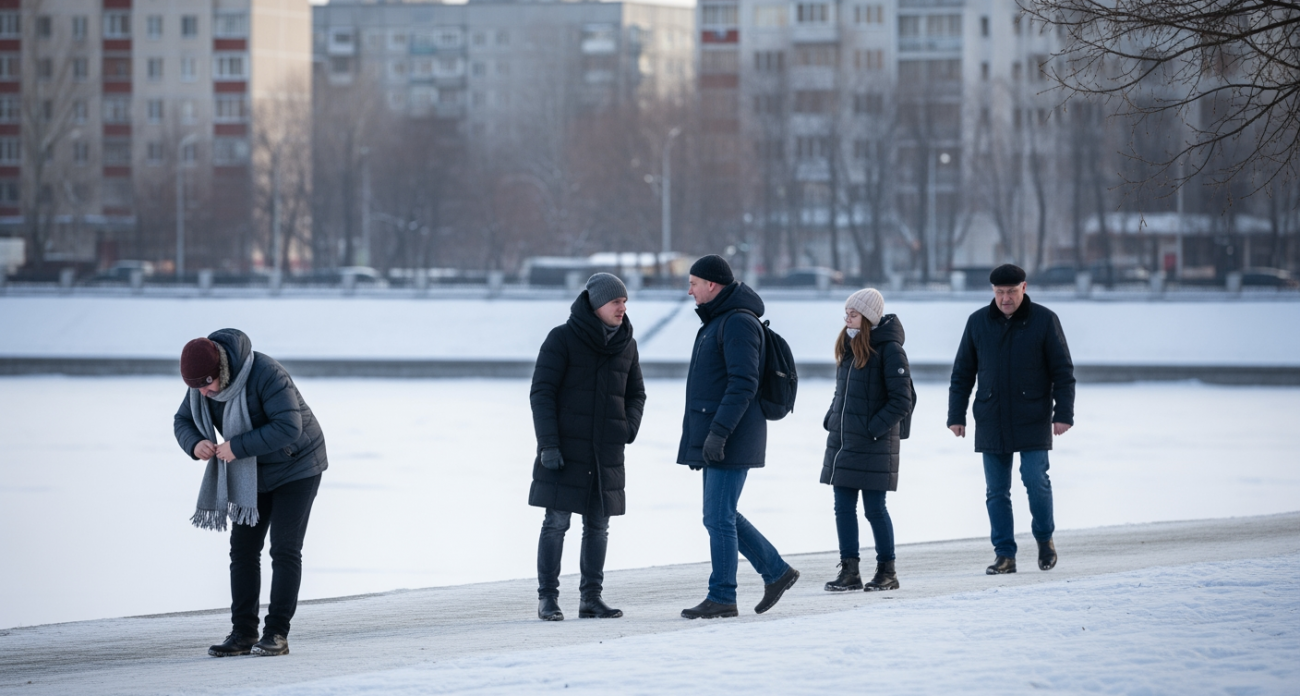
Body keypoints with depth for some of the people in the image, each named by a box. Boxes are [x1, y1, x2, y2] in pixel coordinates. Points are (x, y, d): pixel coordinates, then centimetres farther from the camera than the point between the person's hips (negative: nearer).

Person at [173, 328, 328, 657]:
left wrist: (237, 447, -35)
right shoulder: (202, 382, -11)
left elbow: (289, 428, -36)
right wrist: (196, 445, -25)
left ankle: (277, 634, -8)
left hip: (296, 466, -7)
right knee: (243, 548, 0)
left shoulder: (265, 375, -33)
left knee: (284, 549, -11)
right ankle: (243, 634, 2)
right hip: (254, 470, 7)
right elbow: (183, 421, -2)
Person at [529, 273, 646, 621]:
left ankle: (590, 598, 13)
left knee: (598, 524, 6)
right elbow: (542, 392, -9)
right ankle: (547, 599, 1)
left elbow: (635, 393, 17)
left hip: (606, 452, 5)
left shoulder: (625, 344, 8)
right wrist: (548, 445, -16)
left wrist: (629, 428, -1)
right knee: (556, 522, -4)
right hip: (565, 449, -5)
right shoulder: (562, 338, -7)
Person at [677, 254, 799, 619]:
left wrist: (718, 433, -26)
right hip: (712, 436, 10)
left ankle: (721, 597, -1)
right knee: (721, 516, 12)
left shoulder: (739, 323, -14)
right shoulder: (716, 322, 19)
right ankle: (777, 572, 20)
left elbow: (743, 384, -22)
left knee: (718, 517, -7)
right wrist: (697, 439, 23)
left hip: (731, 439, -10)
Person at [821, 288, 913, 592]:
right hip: (841, 442, 7)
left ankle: (887, 571, 11)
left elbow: (902, 402, -14)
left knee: (874, 509, 0)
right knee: (843, 507, 7)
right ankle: (849, 571, 12)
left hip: (873, 446, -7)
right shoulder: (849, 347, 11)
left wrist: (873, 429, -18)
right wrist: (831, 420, 7)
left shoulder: (889, 350, -12)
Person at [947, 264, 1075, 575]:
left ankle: (1044, 538, 15)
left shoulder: (1044, 320, -1)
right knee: (996, 491, 2)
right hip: (991, 421, 3)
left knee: (1036, 480, -10)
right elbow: (962, 373, 11)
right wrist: (956, 415, 5)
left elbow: (1063, 371, 0)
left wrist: (1063, 414, -8)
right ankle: (1005, 555, 7)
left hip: (1033, 421, -3)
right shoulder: (978, 322, 6)